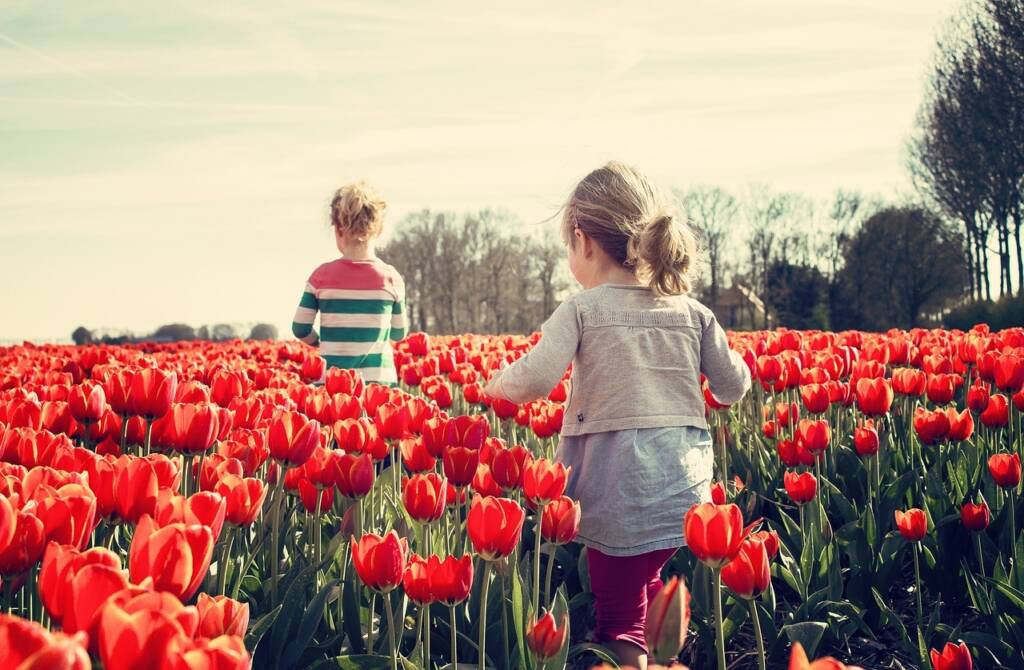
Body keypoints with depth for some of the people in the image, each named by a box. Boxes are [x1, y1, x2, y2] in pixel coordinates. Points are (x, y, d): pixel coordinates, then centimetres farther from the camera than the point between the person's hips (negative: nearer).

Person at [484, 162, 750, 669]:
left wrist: (497, 383, 3)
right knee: (647, 584, 26)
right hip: (687, 492, 5)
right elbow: (734, 388, 11)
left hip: (620, 495, -5)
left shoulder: (582, 310, -7)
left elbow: (535, 381, -18)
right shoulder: (692, 312, 6)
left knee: (620, 621, 6)